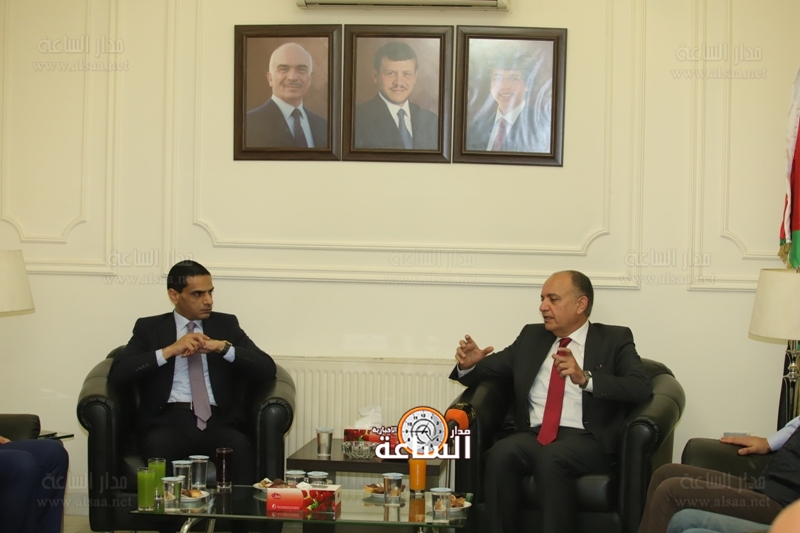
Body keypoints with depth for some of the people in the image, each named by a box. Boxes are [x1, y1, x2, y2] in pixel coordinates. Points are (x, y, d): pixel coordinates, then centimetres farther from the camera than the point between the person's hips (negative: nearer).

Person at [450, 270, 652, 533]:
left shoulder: (614, 340, 8)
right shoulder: (531, 336, 20)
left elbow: (642, 388, -8)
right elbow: (488, 370, 24)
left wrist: (585, 378, -22)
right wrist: (468, 364, -1)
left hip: (586, 440, -3)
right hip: (533, 436, 3)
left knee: (551, 459, -35)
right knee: (501, 453, -29)